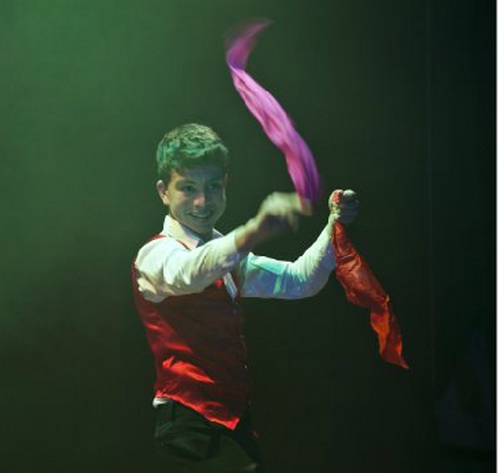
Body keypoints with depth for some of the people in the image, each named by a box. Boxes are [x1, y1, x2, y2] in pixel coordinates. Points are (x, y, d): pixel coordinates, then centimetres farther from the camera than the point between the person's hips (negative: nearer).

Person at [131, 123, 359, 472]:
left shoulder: (227, 255, 17)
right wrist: (252, 235, -53)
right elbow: (185, 273, -34)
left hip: (233, 418, 8)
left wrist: (335, 227, 4)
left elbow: (299, 280, 21)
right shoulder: (157, 254, -10)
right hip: (193, 427, -8)